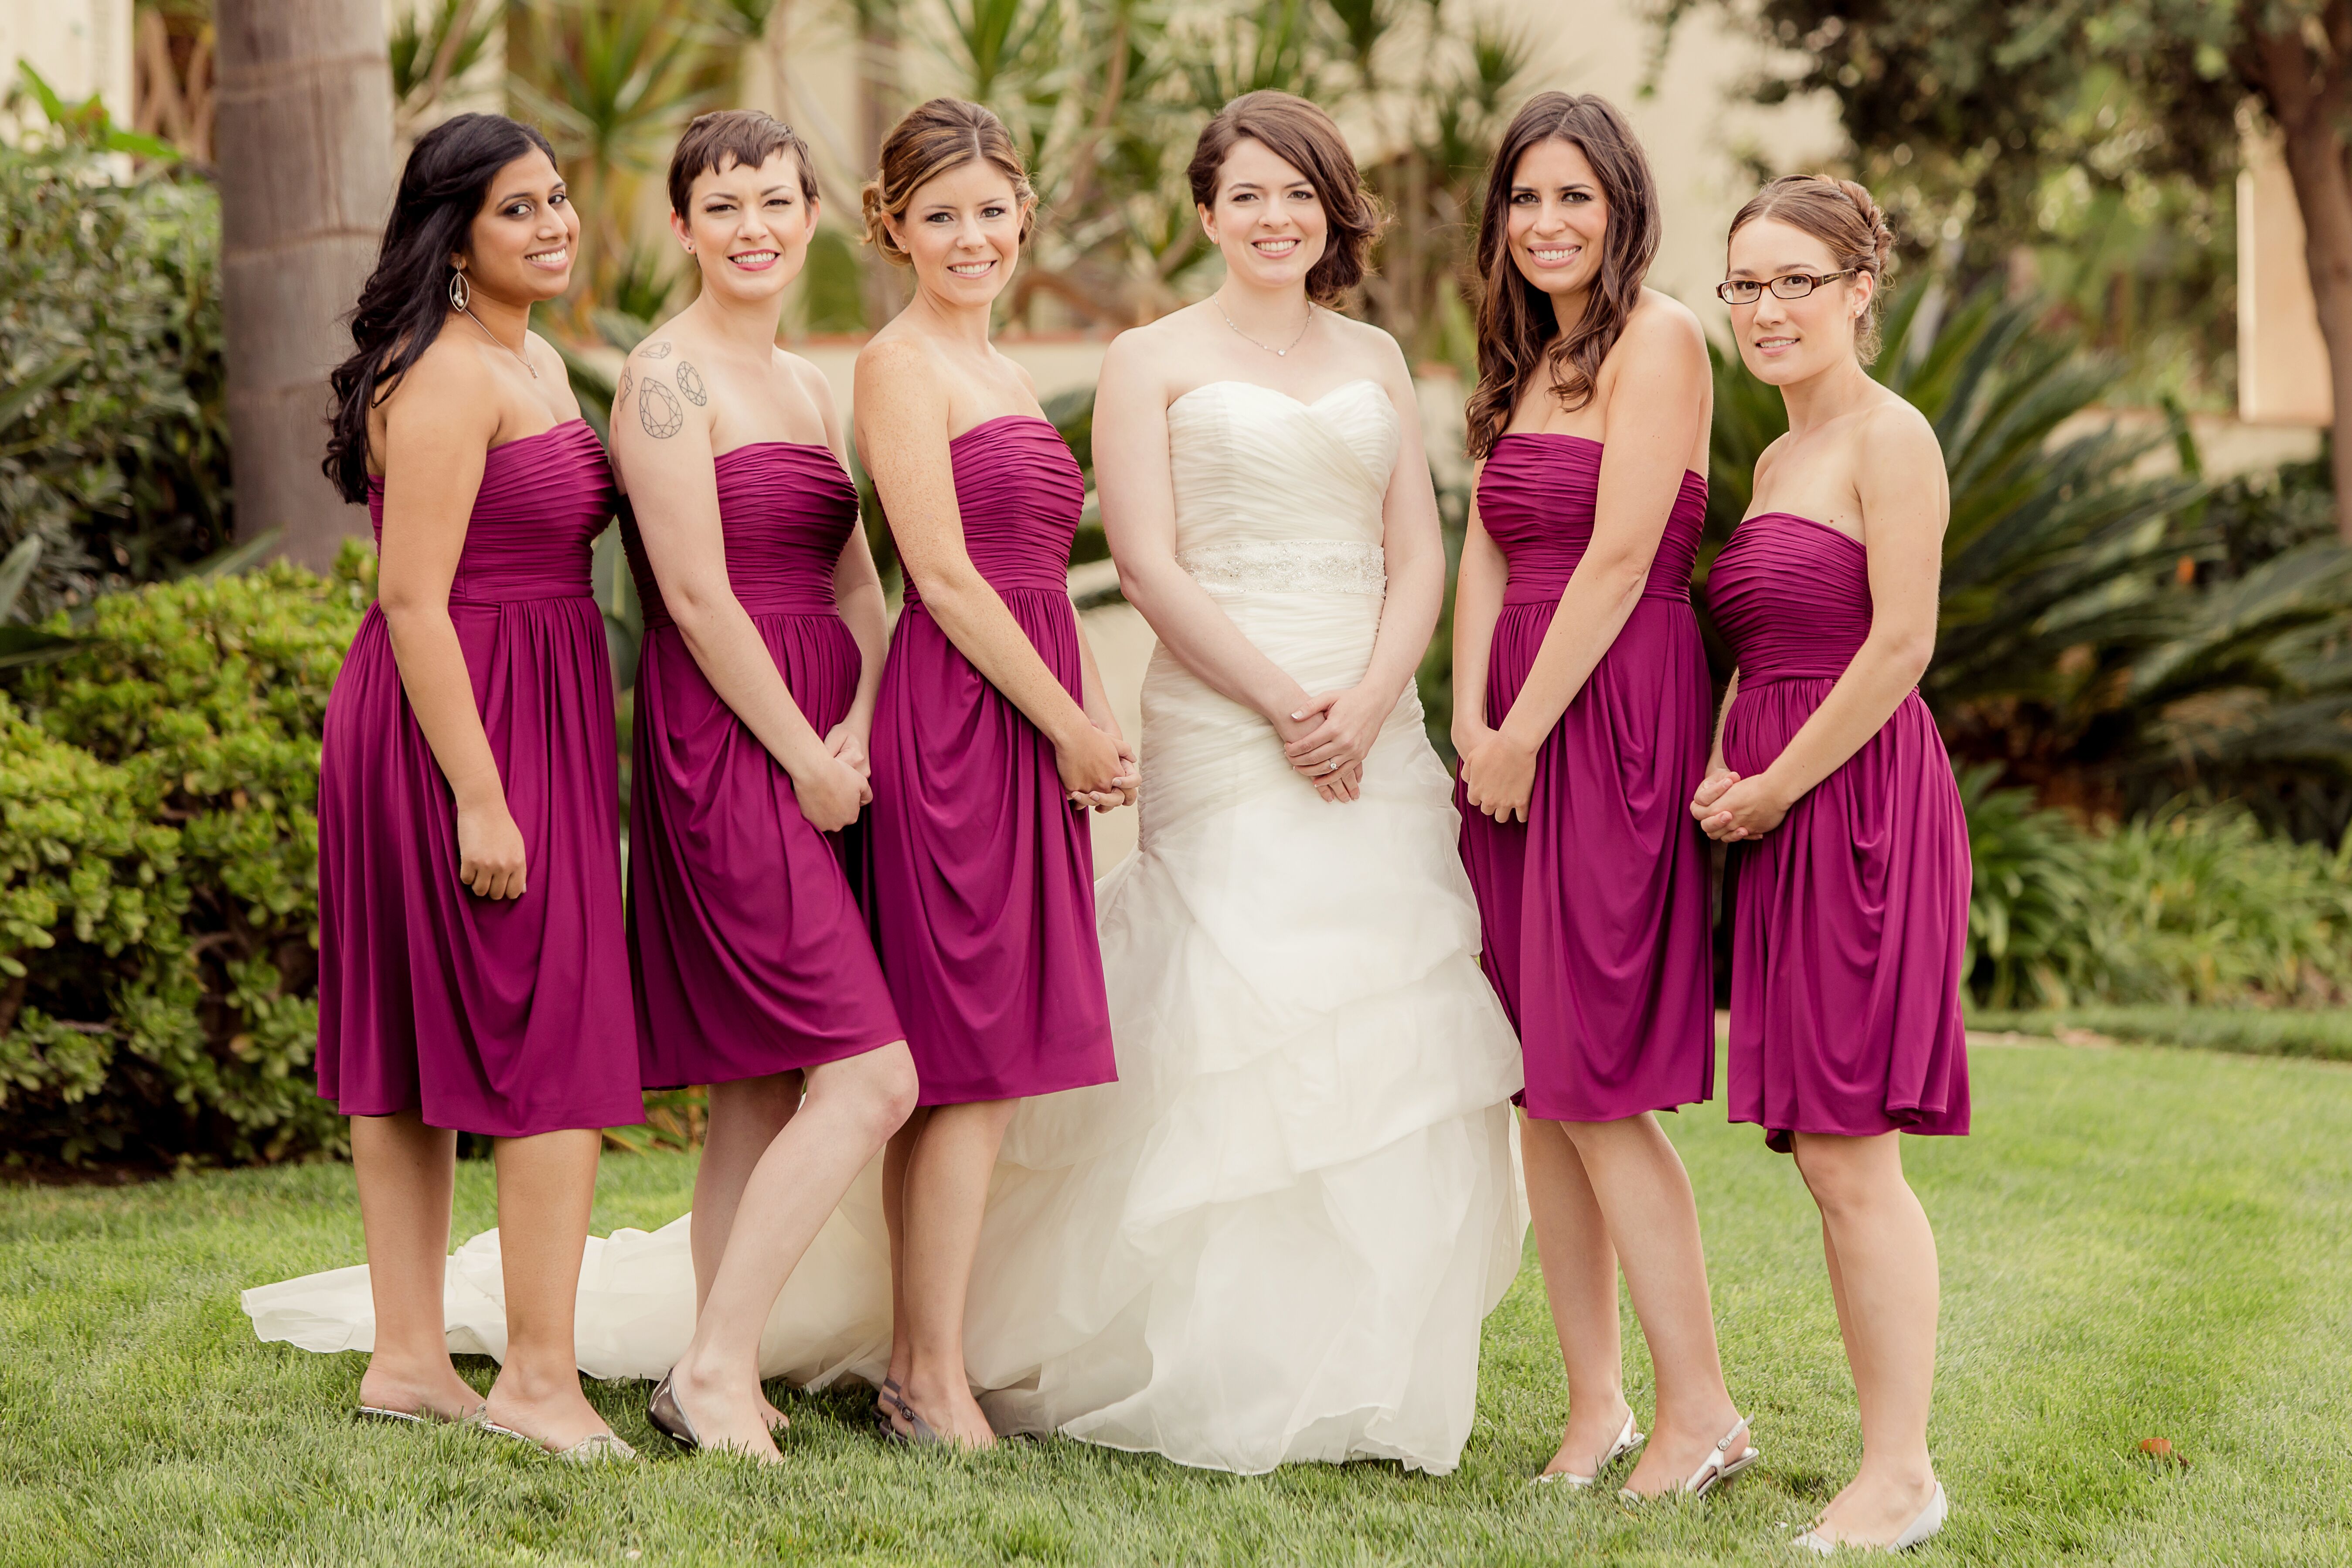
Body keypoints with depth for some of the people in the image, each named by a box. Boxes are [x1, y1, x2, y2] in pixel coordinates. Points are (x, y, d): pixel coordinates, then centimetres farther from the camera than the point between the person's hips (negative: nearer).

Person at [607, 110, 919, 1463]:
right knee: (871, 1078, -13)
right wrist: (807, 756, -11)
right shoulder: (671, 375, -8)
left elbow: (857, 582, 14)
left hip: (813, 758, 9)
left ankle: (719, 1372, 16)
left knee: (763, 1088, 10)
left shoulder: (808, 384, 18)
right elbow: (697, 595, -14)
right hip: (730, 750, -9)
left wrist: (861, 727, -3)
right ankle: (716, 1366, -7)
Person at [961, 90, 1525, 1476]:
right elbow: (1149, 563, -5)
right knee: (1237, 1051, -10)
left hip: (1379, 731, 4)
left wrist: (1366, 708, -8)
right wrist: (1283, 705, -13)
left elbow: (1419, 555, 9)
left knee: (1393, 1045, 0)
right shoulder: (1156, 360, 4)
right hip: (1221, 730, -4)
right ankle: (1228, 1381, -3)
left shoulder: (1376, 361, 16)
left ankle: (1368, 1377, 8)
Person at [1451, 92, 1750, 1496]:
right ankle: (1596, 1405, 14)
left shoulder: (1657, 337, -8)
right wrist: (1472, 718, -2)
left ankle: (1702, 1412, 1)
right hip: (1519, 726, 8)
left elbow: (1621, 557, -14)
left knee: (1597, 1086, -8)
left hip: (1615, 716, -8)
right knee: (1542, 1087, 8)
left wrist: (1523, 733, -11)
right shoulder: (1527, 359, 18)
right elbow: (1489, 551, 11)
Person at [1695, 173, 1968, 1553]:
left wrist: (1770, 791, -12)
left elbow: (1900, 643, -16)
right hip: (1778, 815, 9)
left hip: (1860, 805, -9)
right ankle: (1891, 1458, 15)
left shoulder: (1889, 438, -9)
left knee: (1850, 1157, -9)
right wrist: (1723, 775, 5)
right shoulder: (1777, 460, 19)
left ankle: (1902, 1476, -2)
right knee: (1828, 1157, 9)